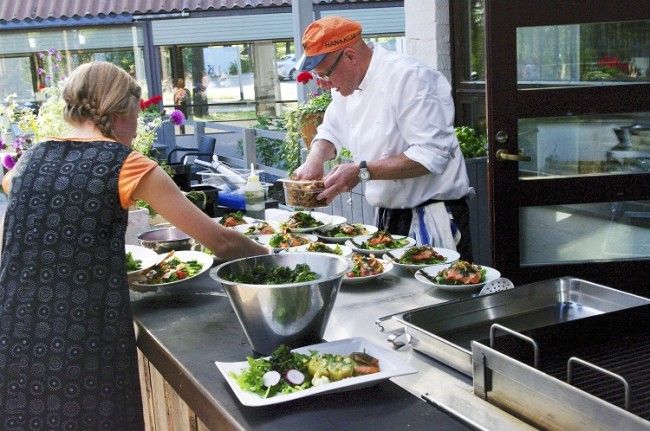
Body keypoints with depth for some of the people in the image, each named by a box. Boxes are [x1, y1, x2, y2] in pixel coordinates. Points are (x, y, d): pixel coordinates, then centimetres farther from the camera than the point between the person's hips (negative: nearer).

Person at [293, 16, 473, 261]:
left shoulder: (409, 78, -20)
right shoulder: (346, 84, 6)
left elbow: (432, 155, -25)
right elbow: (331, 131, 20)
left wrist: (361, 171, -26)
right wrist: (315, 160, -2)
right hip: (387, 217, 8)